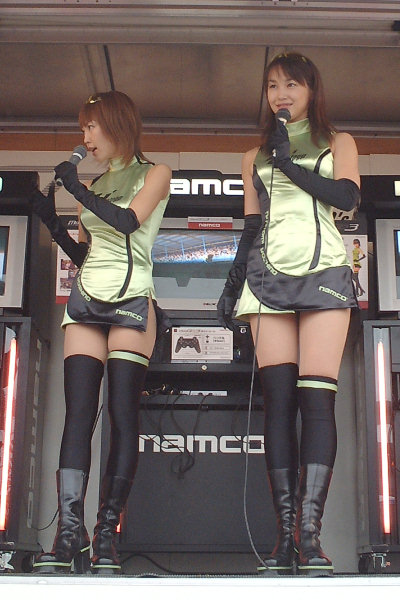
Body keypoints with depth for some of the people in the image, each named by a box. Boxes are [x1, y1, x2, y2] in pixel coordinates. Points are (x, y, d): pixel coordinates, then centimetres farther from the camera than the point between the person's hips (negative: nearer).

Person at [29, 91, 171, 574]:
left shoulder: (153, 174, 7)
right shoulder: (95, 185, 22)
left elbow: (128, 222, -12)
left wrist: (77, 188, -5)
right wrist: (52, 221, 8)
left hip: (131, 302, -4)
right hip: (86, 301, 4)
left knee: (123, 413, -8)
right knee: (78, 412, -9)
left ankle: (106, 534, -6)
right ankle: (69, 531, -14)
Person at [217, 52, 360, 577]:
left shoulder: (338, 143, 15)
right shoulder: (255, 157, 23)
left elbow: (346, 196, -4)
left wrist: (287, 161, -4)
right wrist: (232, 284, 12)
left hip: (322, 270, -2)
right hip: (268, 275, 2)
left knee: (316, 397, -14)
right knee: (278, 400, -8)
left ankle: (310, 532, -16)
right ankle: (286, 534, -9)